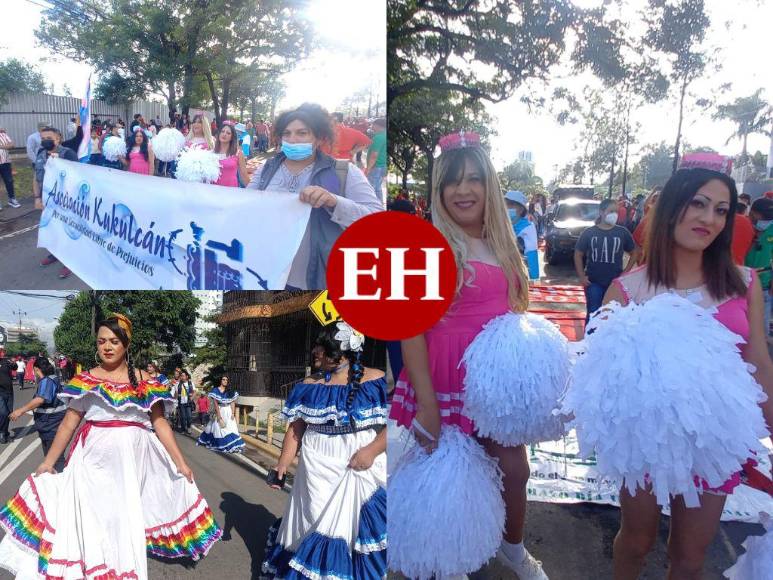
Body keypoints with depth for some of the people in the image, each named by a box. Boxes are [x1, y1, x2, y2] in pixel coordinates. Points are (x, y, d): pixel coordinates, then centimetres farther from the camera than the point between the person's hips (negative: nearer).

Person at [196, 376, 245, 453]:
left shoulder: (230, 391, 8)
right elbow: (215, 403, -11)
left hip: (228, 412, 3)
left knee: (231, 428, -5)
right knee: (218, 428, 3)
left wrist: (233, 413, -9)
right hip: (219, 411, -3)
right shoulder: (215, 391, -5)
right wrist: (219, 416, -16)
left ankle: (234, 446, -5)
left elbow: (232, 402, 3)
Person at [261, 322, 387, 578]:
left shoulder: (375, 381, -7)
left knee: (360, 529, 5)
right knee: (315, 525, 9)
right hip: (319, 468, 3)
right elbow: (296, 427, 4)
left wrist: (372, 450, -19)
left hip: (363, 468, -2)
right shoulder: (310, 386, 5)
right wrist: (283, 463, -5)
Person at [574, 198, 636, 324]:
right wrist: (581, 276, -5)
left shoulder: (623, 232, -1)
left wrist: (626, 272, -1)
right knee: (593, 314, 4)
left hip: (615, 283, 1)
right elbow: (578, 254, 3)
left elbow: (634, 253, 8)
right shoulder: (589, 232, -3)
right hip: (593, 283, -1)